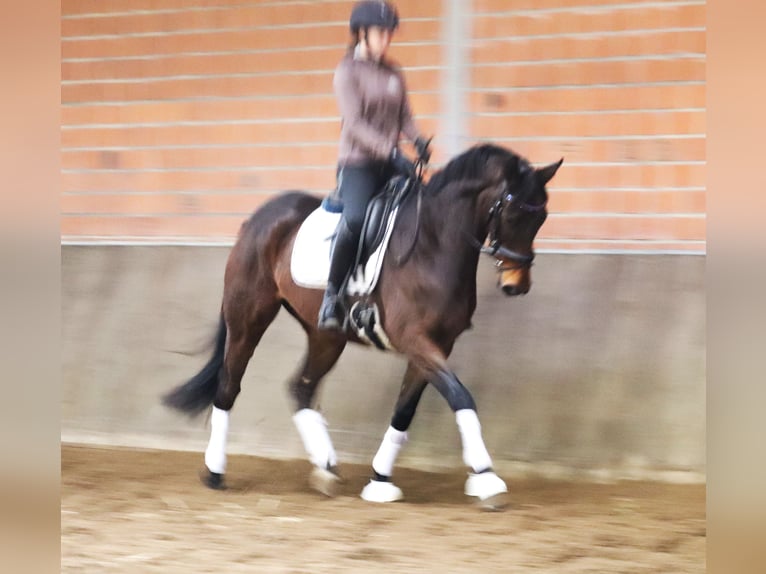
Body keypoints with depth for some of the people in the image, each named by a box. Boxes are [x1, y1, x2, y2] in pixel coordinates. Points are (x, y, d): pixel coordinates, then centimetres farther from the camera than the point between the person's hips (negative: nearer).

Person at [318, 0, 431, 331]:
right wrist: (390, 152, -25)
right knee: (355, 219, -31)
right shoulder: (348, 72, -6)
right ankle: (332, 295, -19)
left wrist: (417, 141, -11)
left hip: (390, 163, 7)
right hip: (357, 163, -7)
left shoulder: (393, 75, 14)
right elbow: (355, 123, -15)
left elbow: (404, 116, 11)